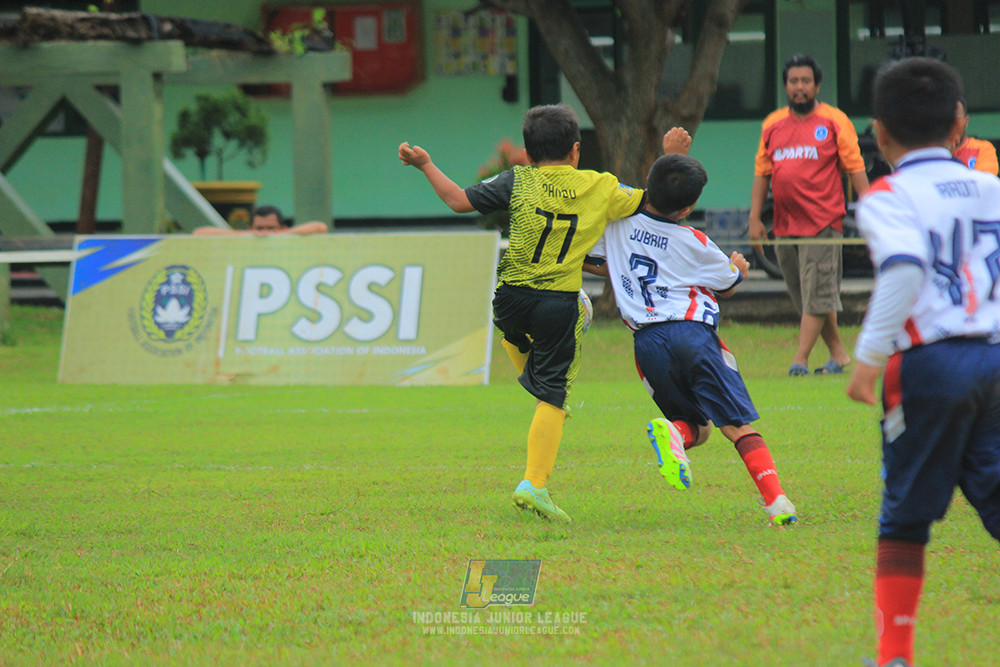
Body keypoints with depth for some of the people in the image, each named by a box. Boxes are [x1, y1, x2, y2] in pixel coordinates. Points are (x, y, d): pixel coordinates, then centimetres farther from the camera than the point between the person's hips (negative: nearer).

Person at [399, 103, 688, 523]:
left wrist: (425, 165, 8)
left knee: (513, 331, 40)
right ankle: (534, 482, -8)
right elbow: (652, 202, 11)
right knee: (552, 397, 1)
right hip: (560, 306, -1)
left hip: (512, 296, 1)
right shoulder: (600, 188, 2)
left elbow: (460, 201, -4)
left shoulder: (518, 182, -1)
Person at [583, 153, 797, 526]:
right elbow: (728, 286, 19)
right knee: (739, 425, -2)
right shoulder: (694, 243, 3)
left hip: (646, 339, 3)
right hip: (692, 331, -3)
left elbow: (585, 260, 21)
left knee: (698, 426, 17)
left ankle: (674, 432, -19)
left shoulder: (618, 222, 8)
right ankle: (776, 500, -18)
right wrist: (738, 268, 43)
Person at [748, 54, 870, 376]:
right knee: (805, 297, 8)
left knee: (817, 293, -9)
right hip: (785, 225, 5)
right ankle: (838, 352, 18)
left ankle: (800, 359, -10)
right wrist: (755, 217, 8)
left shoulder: (834, 122, 0)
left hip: (823, 223, -5)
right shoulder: (772, 125, 12)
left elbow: (855, 168, -1)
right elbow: (762, 172, 15)